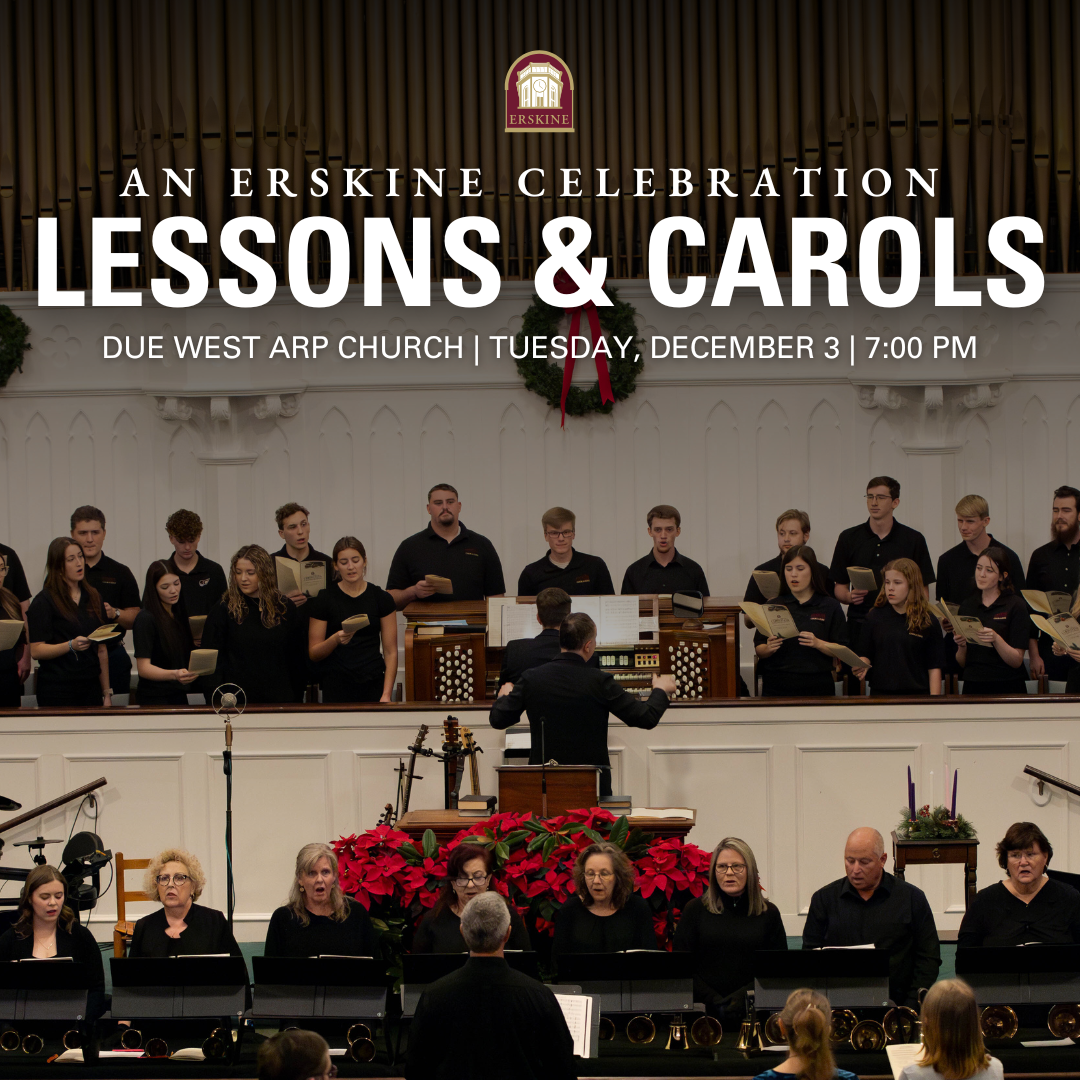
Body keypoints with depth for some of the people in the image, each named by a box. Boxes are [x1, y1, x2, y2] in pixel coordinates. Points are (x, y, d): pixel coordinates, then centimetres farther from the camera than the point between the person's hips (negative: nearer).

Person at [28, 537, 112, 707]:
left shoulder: (93, 597, 13)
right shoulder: (44, 602, -5)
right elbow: (36, 651, -12)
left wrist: (107, 693, 13)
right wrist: (71, 646, -24)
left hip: (91, 688, 5)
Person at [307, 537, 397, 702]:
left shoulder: (382, 599, 8)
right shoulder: (323, 600, 4)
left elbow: (391, 652, 7)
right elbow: (313, 654, 4)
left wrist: (386, 694, -4)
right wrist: (336, 639, -16)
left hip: (373, 683, 2)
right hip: (336, 684, -1)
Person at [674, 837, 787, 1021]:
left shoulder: (769, 913, 12)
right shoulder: (695, 910, 10)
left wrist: (745, 997, -7)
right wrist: (714, 1001, -7)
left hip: (752, 1012, 1)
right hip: (704, 1012, -1)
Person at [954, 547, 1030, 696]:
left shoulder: (1016, 606, -1)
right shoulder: (966, 606, 11)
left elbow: (1017, 661, -7)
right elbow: (962, 663, 12)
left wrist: (996, 640, -22)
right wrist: (961, 646, -8)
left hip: (1007, 687, -3)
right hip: (973, 686, 3)